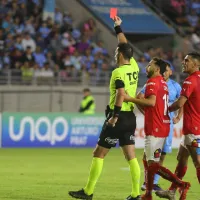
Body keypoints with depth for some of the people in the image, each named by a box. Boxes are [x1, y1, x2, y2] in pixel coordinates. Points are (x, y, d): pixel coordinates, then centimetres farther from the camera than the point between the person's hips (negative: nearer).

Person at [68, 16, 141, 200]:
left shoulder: (118, 72, -15)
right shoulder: (134, 67, 7)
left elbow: (121, 94, -27)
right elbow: (126, 46, 21)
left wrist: (114, 116, -24)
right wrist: (118, 27, 27)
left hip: (118, 117, -7)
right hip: (131, 117, 8)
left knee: (99, 154, 1)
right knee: (131, 156, 7)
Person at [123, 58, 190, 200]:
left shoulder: (153, 81, -11)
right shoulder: (163, 83, 18)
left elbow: (151, 102, -26)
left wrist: (131, 99, -22)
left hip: (155, 128, -10)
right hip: (162, 127, 10)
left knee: (153, 164, -11)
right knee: (147, 160, 15)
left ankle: (181, 185, -17)